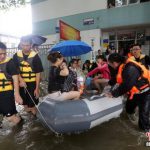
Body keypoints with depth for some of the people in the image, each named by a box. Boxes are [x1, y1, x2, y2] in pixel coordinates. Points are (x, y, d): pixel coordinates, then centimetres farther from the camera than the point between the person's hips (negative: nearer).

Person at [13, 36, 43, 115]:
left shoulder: (35, 56, -11)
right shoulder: (16, 55, -1)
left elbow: (38, 73, -10)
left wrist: (37, 88, -12)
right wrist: (21, 80, -17)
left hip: (32, 83, -3)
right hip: (21, 83, 4)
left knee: (32, 105, 4)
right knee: (24, 103, 17)